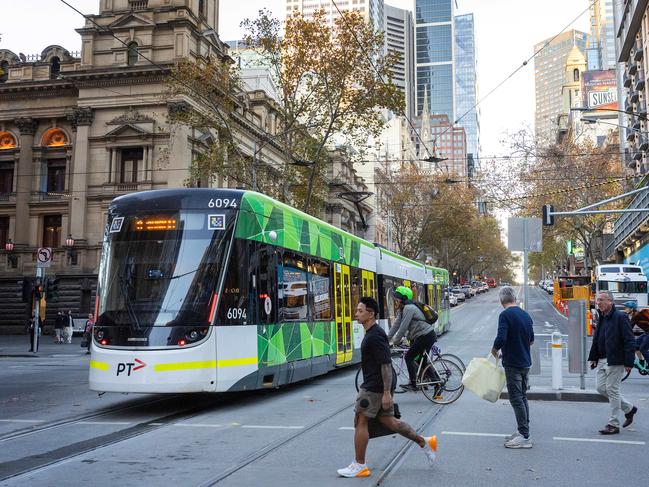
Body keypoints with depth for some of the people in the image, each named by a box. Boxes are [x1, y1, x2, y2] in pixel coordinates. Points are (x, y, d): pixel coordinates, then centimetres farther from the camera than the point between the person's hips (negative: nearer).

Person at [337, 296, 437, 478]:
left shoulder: (375, 336, -19)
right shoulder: (372, 333, 13)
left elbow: (386, 364, -23)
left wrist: (387, 393, -24)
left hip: (375, 387, -10)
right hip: (380, 386, 10)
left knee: (360, 421, -2)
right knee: (388, 420, 16)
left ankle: (359, 466, 7)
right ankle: (425, 442, 24)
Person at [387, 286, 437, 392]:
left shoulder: (409, 308, -20)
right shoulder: (401, 310, 12)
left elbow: (403, 328, -22)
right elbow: (396, 325, 14)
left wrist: (394, 341, -13)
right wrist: (387, 338, 9)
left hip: (426, 336, -10)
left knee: (408, 357, -7)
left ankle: (413, 384, -3)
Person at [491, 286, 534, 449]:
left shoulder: (505, 315, -16)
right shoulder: (526, 315, 8)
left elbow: (501, 338, -26)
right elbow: (531, 340, 16)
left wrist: (495, 349, -8)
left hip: (513, 363, -8)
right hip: (526, 362, 8)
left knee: (516, 399, -4)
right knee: (522, 397, 16)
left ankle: (524, 437, -2)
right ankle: (523, 431, 22)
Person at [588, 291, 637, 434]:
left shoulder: (620, 317, -13)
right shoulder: (602, 318, 12)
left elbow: (629, 341, -15)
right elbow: (596, 339, 19)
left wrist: (628, 362, -19)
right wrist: (593, 358, 16)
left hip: (616, 361, -8)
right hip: (603, 360, 8)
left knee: (612, 389, -3)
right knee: (601, 388, 9)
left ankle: (613, 425, 7)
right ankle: (629, 408, 28)